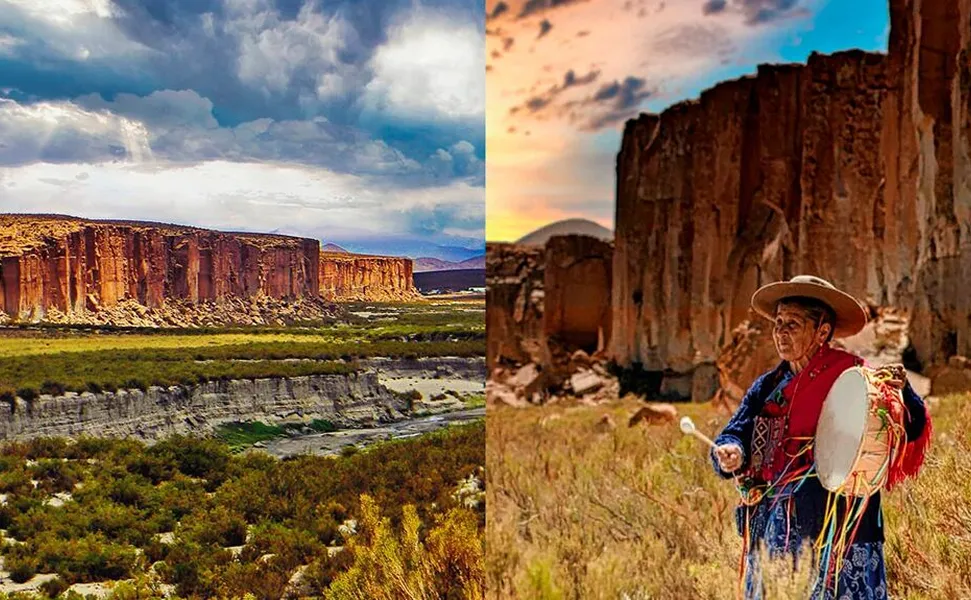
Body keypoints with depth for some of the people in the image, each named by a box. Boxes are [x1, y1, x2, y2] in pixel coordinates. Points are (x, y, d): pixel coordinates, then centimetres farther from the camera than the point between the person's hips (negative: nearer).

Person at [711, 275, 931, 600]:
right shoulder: (767, 387, 10)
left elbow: (911, 431, -11)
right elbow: (735, 432, 4)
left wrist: (901, 392, -30)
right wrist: (732, 453, -18)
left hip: (839, 530, -5)